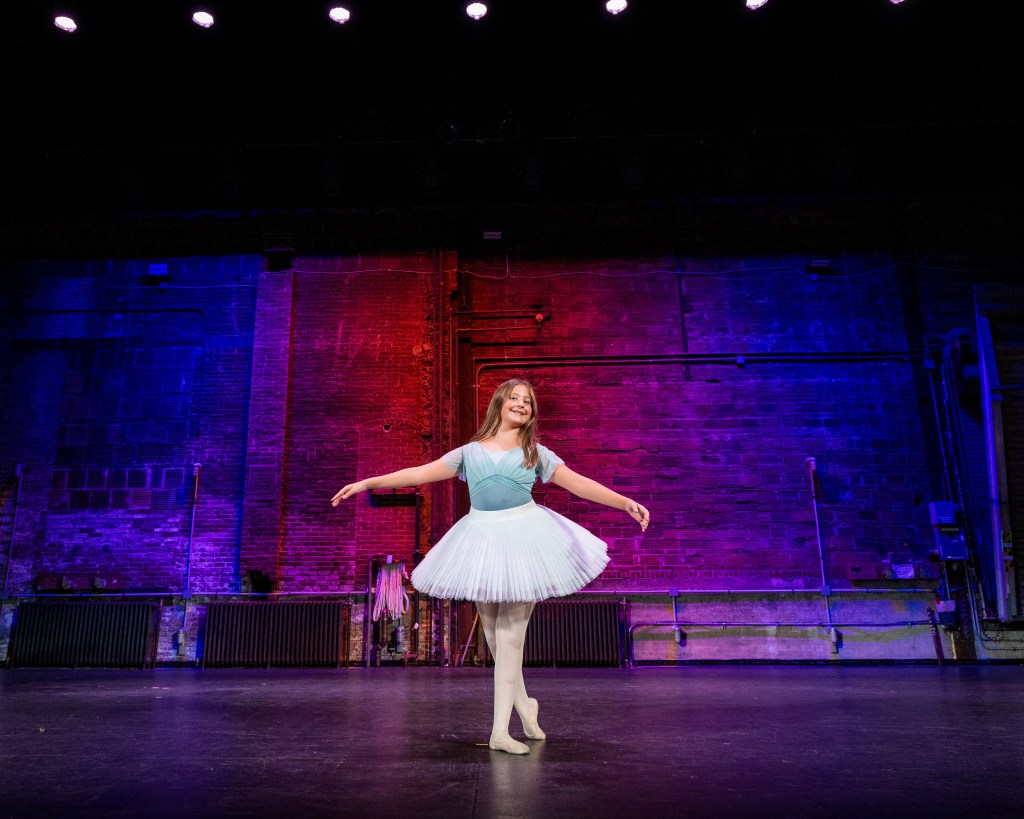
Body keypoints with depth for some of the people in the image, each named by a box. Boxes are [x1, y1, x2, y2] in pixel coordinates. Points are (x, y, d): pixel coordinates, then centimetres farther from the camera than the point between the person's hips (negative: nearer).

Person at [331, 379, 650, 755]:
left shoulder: (536, 453, 9)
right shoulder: (469, 452, 11)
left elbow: (580, 484, 3)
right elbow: (420, 473, 9)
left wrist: (626, 502, -7)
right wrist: (368, 482, 4)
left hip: (523, 538, -2)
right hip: (481, 539, 2)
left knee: (510, 633, -3)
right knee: (493, 634, 7)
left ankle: (500, 729, 4)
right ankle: (523, 704, 29)